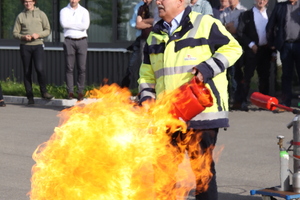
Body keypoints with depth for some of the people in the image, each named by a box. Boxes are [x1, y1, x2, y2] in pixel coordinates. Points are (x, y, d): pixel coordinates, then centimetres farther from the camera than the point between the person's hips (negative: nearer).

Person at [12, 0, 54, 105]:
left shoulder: (41, 14, 7)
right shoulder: (20, 16, 9)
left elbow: (47, 30, 6)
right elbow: (15, 33, 8)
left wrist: (38, 35, -12)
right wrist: (23, 37, -12)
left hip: (38, 45, -1)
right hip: (25, 46, 1)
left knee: (39, 68, -19)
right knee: (27, 72, 1)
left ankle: (43, 91, -1)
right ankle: (30, 97, 6)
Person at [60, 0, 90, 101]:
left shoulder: (84, 11, 9)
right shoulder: (64, 11, 8)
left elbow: (85, 25, -9)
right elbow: (63, 23, -12)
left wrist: (71, 25, -6)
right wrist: (78, 25, -7)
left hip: (82, 41, 1)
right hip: (69, 41, -1)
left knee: (82, 68, -2)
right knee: (69, 68, -3)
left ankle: (80, 92, 2)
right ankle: (70, 92, 0)